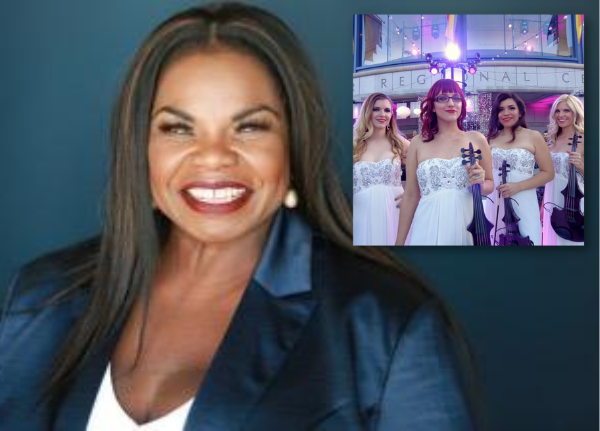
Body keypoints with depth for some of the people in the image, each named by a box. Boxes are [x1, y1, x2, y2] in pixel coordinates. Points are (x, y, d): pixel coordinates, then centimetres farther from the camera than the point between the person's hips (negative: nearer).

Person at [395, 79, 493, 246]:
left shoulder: (476, 139, 8)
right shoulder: (419, 143, 6)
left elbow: (490, 185, 16)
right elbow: (411, 195, 6)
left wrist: (480, 183, -8)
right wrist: (399, 242, 3)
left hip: (466, 224, 1)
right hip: (428, 227, -1)